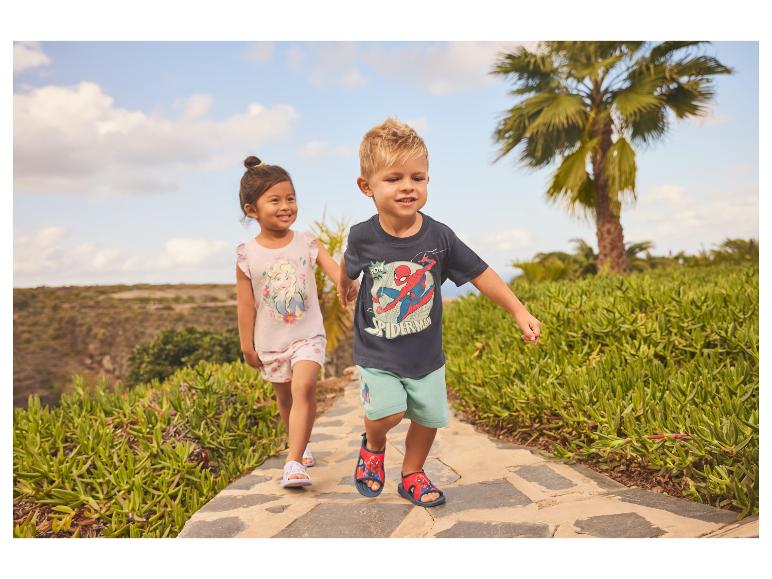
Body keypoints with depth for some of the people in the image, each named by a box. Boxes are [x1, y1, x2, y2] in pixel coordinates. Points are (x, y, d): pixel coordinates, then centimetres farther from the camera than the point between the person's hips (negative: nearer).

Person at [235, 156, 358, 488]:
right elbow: (246, 304, -3)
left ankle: (295, 462, -16)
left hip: (308, 335, -1)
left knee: (304, 388, -21)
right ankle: (301, 445, 42)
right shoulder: (247, 256, -7)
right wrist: (247, 345, -1)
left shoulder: (307, 243, -5)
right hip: (271, 342, 2)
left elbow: (335, 270, -19)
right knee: (284, 398, 17)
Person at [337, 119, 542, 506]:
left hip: (425, 354, 2)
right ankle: (372, 445, 17)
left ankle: (412, 475, 38)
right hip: (376, 354, -2)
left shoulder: (438, 236, -14)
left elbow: (480, 274, -6)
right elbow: (349, 266, 8)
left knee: (428, 417, 11)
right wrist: (344, 288, 27)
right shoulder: (363, 237, -16)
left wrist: (520, 312, -8)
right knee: (388, 412, -19)